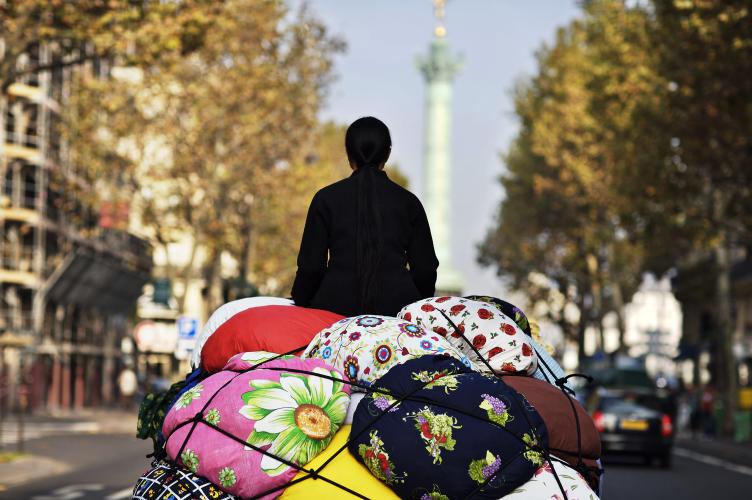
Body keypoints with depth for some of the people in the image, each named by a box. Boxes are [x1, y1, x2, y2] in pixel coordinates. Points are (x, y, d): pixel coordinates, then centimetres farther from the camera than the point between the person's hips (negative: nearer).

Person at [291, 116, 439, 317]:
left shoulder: (326, 199, 5)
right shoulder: (408, 202, 9)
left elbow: (311, 266, 5)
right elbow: (425, 268, 11)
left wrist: (300, 304, 20)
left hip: (338, 305, -1)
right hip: (396, 306, 1)